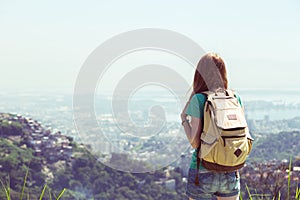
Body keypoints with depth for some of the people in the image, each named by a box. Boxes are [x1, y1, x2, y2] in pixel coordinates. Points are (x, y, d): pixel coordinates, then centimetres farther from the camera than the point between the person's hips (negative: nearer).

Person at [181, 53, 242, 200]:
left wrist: (184, 119, 1)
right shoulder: (236, 98, 0)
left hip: (202, 173, -3)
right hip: (230, 172, 4)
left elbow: (195, 142, -13)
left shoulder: (198, 100, -12)